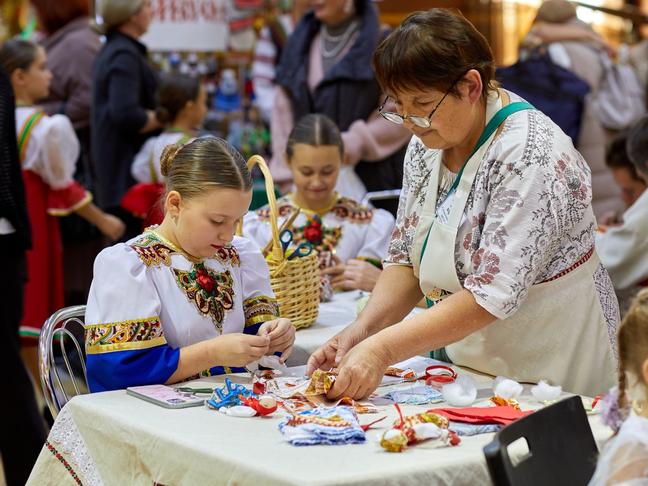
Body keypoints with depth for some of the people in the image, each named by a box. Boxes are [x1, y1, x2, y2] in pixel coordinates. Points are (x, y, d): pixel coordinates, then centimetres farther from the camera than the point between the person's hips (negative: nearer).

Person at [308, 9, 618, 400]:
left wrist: (382, 349, -30)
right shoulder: (428, 143, 3)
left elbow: (491, 296, -27)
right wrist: (363, 328, -11)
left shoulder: (531, 155, -21)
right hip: (463, 361, 6)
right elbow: (406, 259, 7)